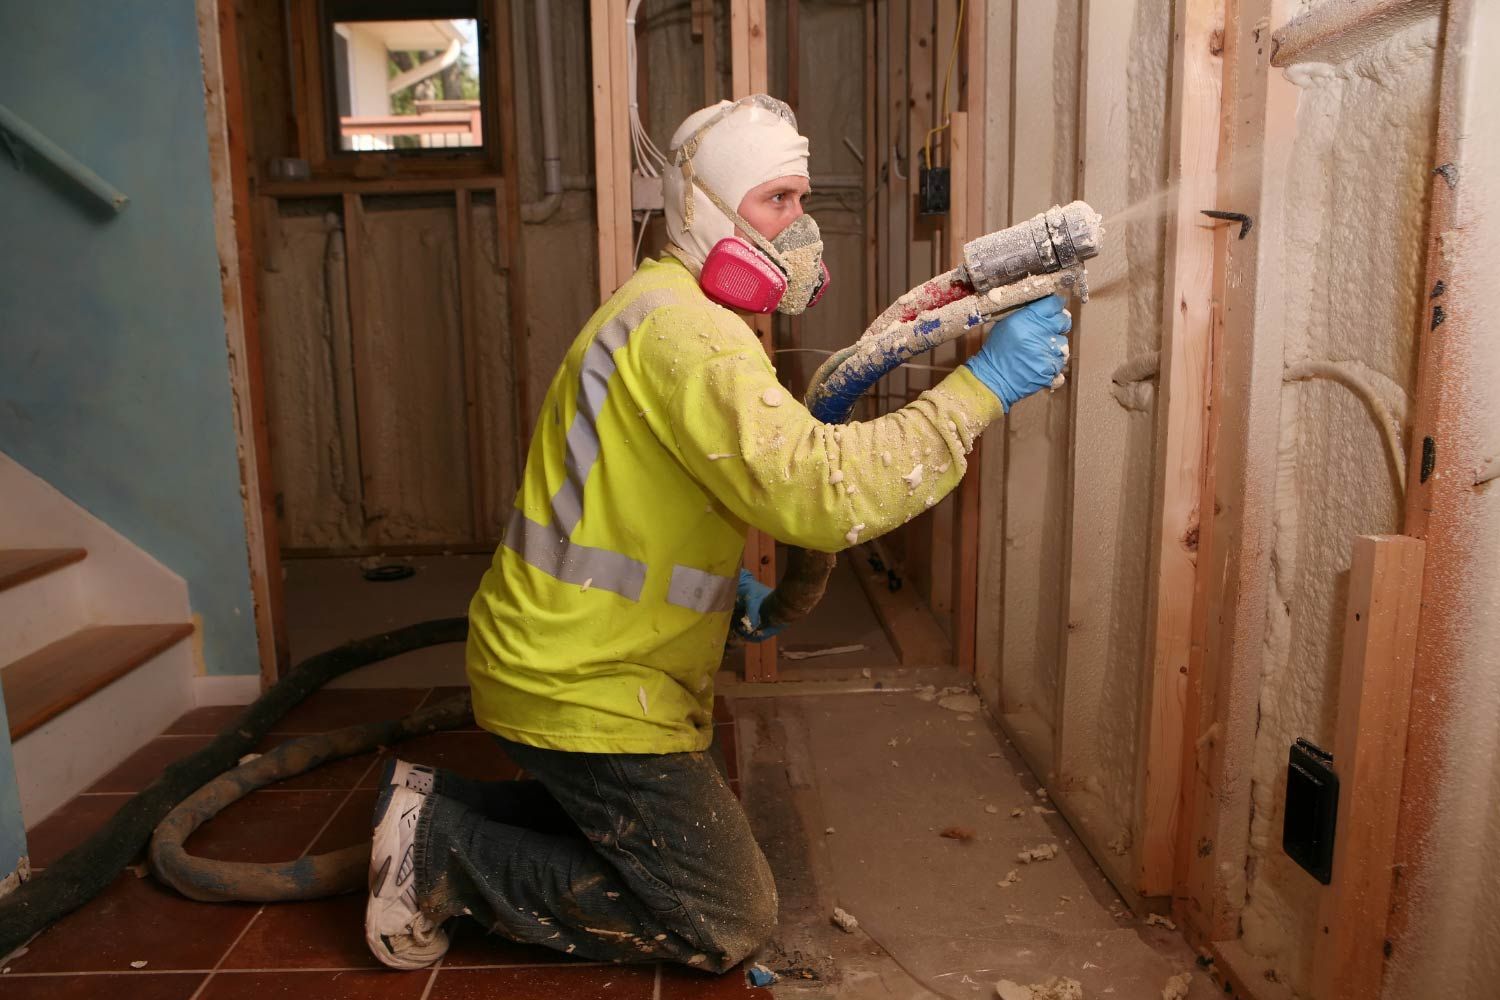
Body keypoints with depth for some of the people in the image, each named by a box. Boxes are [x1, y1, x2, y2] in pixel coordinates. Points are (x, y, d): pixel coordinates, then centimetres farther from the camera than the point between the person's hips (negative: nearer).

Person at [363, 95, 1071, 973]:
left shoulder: (683, 313, 13)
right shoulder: (685, 329, -22)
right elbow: (815, 490, -35)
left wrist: (727, 582, 9)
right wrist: (983, 386, -29)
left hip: (574, 663, 10)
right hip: (585, 693, -10)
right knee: (730, 925, 1)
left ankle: (443, 806, 22)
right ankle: (442, 848, 3)